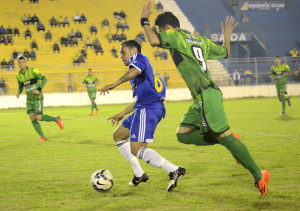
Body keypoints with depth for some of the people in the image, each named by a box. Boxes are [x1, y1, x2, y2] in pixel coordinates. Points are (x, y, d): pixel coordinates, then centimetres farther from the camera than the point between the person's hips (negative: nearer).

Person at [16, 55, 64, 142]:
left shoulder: (32, 71, -15)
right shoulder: (18, 75, 2)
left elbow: (44, 79, -10)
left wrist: (39, 90, -22)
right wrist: (18, 92, -4)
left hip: (37, 98, -5)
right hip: (29, 99, 5)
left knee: (39, 118, -12)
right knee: (32, 118, -6)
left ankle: (56, 119, 12)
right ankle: (42, 137, 2)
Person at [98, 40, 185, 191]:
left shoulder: (139, 58, 2)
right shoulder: (145, 67, 31)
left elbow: (134, 72, -24)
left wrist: (114, 84, -29)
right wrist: (122, 114, 38)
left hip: (148, 108, -11)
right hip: (145, 108, 11)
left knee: (137, 150, -18)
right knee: (118, 136, 22)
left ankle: (174, 171, -22)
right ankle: (139, 174, 19)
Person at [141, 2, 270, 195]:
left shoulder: (176, 36, -2)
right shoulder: (200, 40, 22)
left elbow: (154, 41, -20)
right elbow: (225, 52, 31)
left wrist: (145, 21, -3)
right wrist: (227, 36, 51)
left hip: (207, 95, -9)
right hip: (202, 98, 9)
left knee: (224, 136, -8)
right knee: (183, 135, 8)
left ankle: (259, 176, -3)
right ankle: (230, 140, 8)